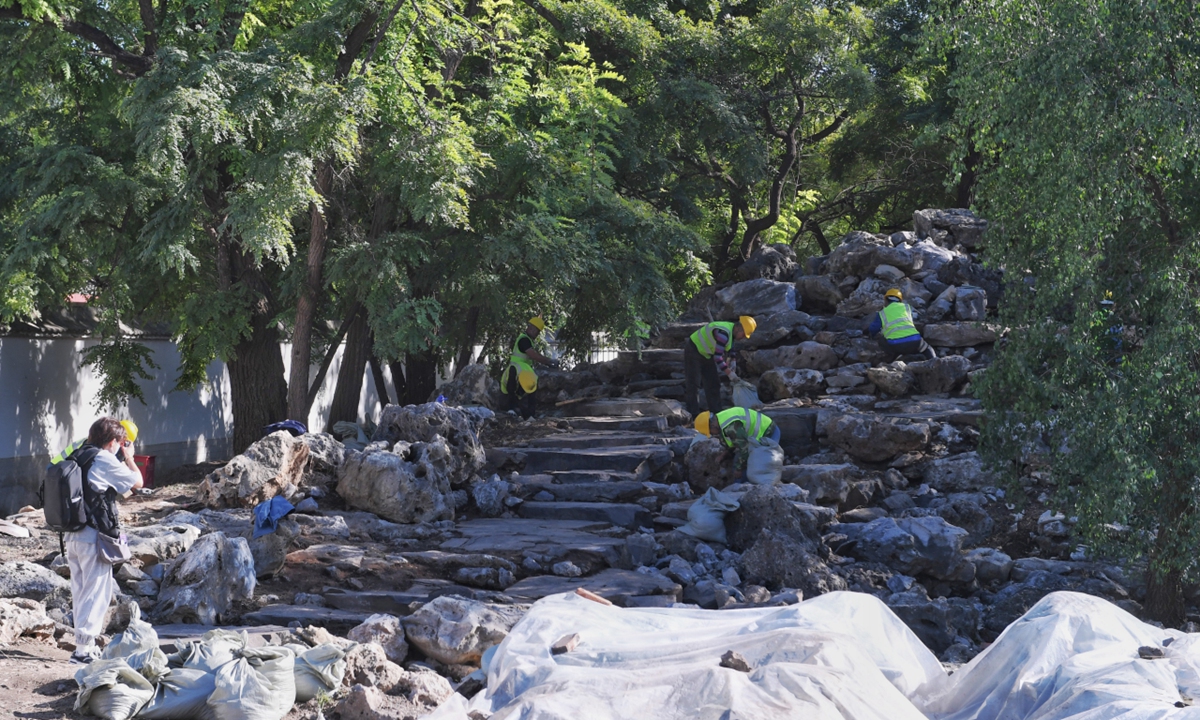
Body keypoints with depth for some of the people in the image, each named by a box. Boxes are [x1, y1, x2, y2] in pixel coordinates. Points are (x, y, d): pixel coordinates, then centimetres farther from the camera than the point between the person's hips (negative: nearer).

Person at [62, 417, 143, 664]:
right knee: (96, 592, 0)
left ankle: (84, 644, 23)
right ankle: (83, 648, -1)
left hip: (72, 536, 8)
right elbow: (137, 482, -4)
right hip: (94, 537, -8)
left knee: (80, 592, 16)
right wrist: (129, 457, 13)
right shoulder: (106, 461, -14)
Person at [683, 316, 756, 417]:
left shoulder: (732, 332, -2)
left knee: (713, 383, 9)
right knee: (693, 384, -10)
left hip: (707, 355, 10)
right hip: (694, 351, -10)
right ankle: (694, 415, -10)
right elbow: (717, 357, -33)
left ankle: (716, 411, 13)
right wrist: (730, 373, -28)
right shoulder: (723, 333, -32)